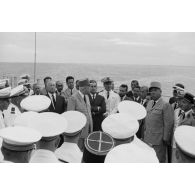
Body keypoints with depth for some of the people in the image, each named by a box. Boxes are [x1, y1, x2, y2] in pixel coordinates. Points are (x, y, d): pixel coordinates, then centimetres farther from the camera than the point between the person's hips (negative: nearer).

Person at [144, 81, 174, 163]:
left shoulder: (166, 105, -12)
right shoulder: (149, 103, 12)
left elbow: (168, 124, -14)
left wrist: (166, 139, -13)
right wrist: (144, 133, 12)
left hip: (159, 141, -7)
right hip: (147, 139, 7)